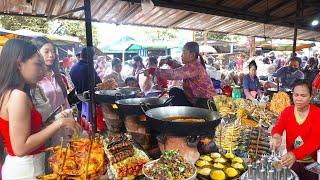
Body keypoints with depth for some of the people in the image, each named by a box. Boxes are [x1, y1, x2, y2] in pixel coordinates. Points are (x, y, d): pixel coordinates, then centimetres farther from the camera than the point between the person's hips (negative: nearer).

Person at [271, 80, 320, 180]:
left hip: (312, 163, -2)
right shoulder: (287, 111, -4)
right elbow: (277, 128, -19)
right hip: (291, 161, 2)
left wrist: (295, 154, -42)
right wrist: (276, 136, -44)